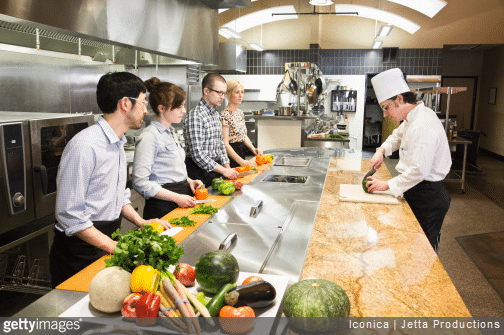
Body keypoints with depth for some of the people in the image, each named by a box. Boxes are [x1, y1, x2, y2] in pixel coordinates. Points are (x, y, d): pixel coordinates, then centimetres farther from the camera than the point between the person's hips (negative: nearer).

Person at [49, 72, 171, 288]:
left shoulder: (117, 143, 8)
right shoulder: (85, 146, -23)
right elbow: (69, 216, -23)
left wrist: (140, 222, 3)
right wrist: (114, 246, -22)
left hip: (108, 241, 8)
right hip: (80, 253, -8)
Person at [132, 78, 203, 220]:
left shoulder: (171, 132, 14)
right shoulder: (150, 136, -15)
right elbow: (140, 182, -21)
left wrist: (188, 181, 7)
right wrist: (177, 198, -19)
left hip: (182, 203, 8)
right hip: (163, 207, -8)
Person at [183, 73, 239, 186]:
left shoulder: (216, 114, 13)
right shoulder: (195, 116, -16)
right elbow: (197, 154, -21)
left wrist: (227, 167, 6)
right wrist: (223, 170, -17)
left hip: (215, 167, 8)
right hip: (200, 172, -8)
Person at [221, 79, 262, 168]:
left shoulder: (240, 113, 9)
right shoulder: (225, 115, -16)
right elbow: (225, 144, -20)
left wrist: (252, 149, 0)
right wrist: (240, 160, -28)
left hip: (242, 154, 8)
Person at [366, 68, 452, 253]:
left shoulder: (423, 125, -26)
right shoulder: (413, 118, 7)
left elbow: (418, 171, -29)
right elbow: (398, 135, 28)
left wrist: (388, 185, -19)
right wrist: (382, 150, 9)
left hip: (427, 198, -10)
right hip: (419, 193, 10)